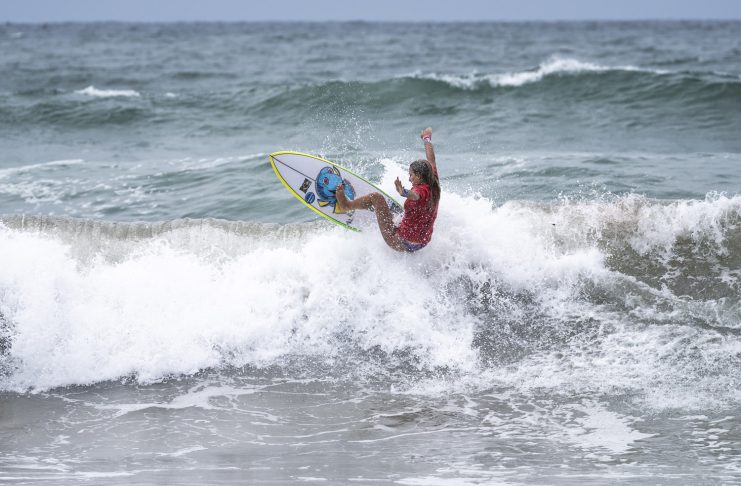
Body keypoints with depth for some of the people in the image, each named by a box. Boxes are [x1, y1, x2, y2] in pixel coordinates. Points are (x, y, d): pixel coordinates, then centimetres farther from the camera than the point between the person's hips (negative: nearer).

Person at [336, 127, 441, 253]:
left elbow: (414, 195, -50)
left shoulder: (422, 190, -23)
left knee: (376, 197, -9)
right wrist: (427, 139, 31)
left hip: (402, 244, -9)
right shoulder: (433, 187, -1)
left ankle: (347, 205, 10)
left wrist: (403, 192, -73)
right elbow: (431, 160, 16)